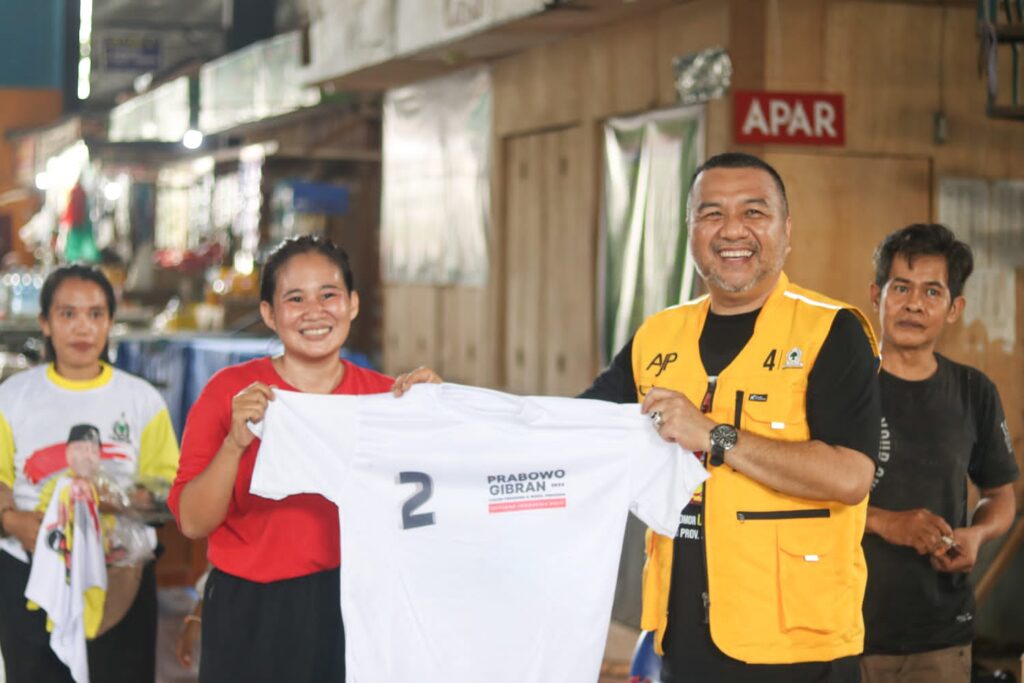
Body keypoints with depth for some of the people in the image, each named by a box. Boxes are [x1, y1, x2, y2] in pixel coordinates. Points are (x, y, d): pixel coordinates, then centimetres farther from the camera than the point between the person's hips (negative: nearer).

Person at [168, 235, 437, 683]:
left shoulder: (385, 395, 4)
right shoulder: (230, 391, -3)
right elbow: (193, 522, -6)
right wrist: (236, 442, -20)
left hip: (359, 611, 2)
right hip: (253, 614, -2)